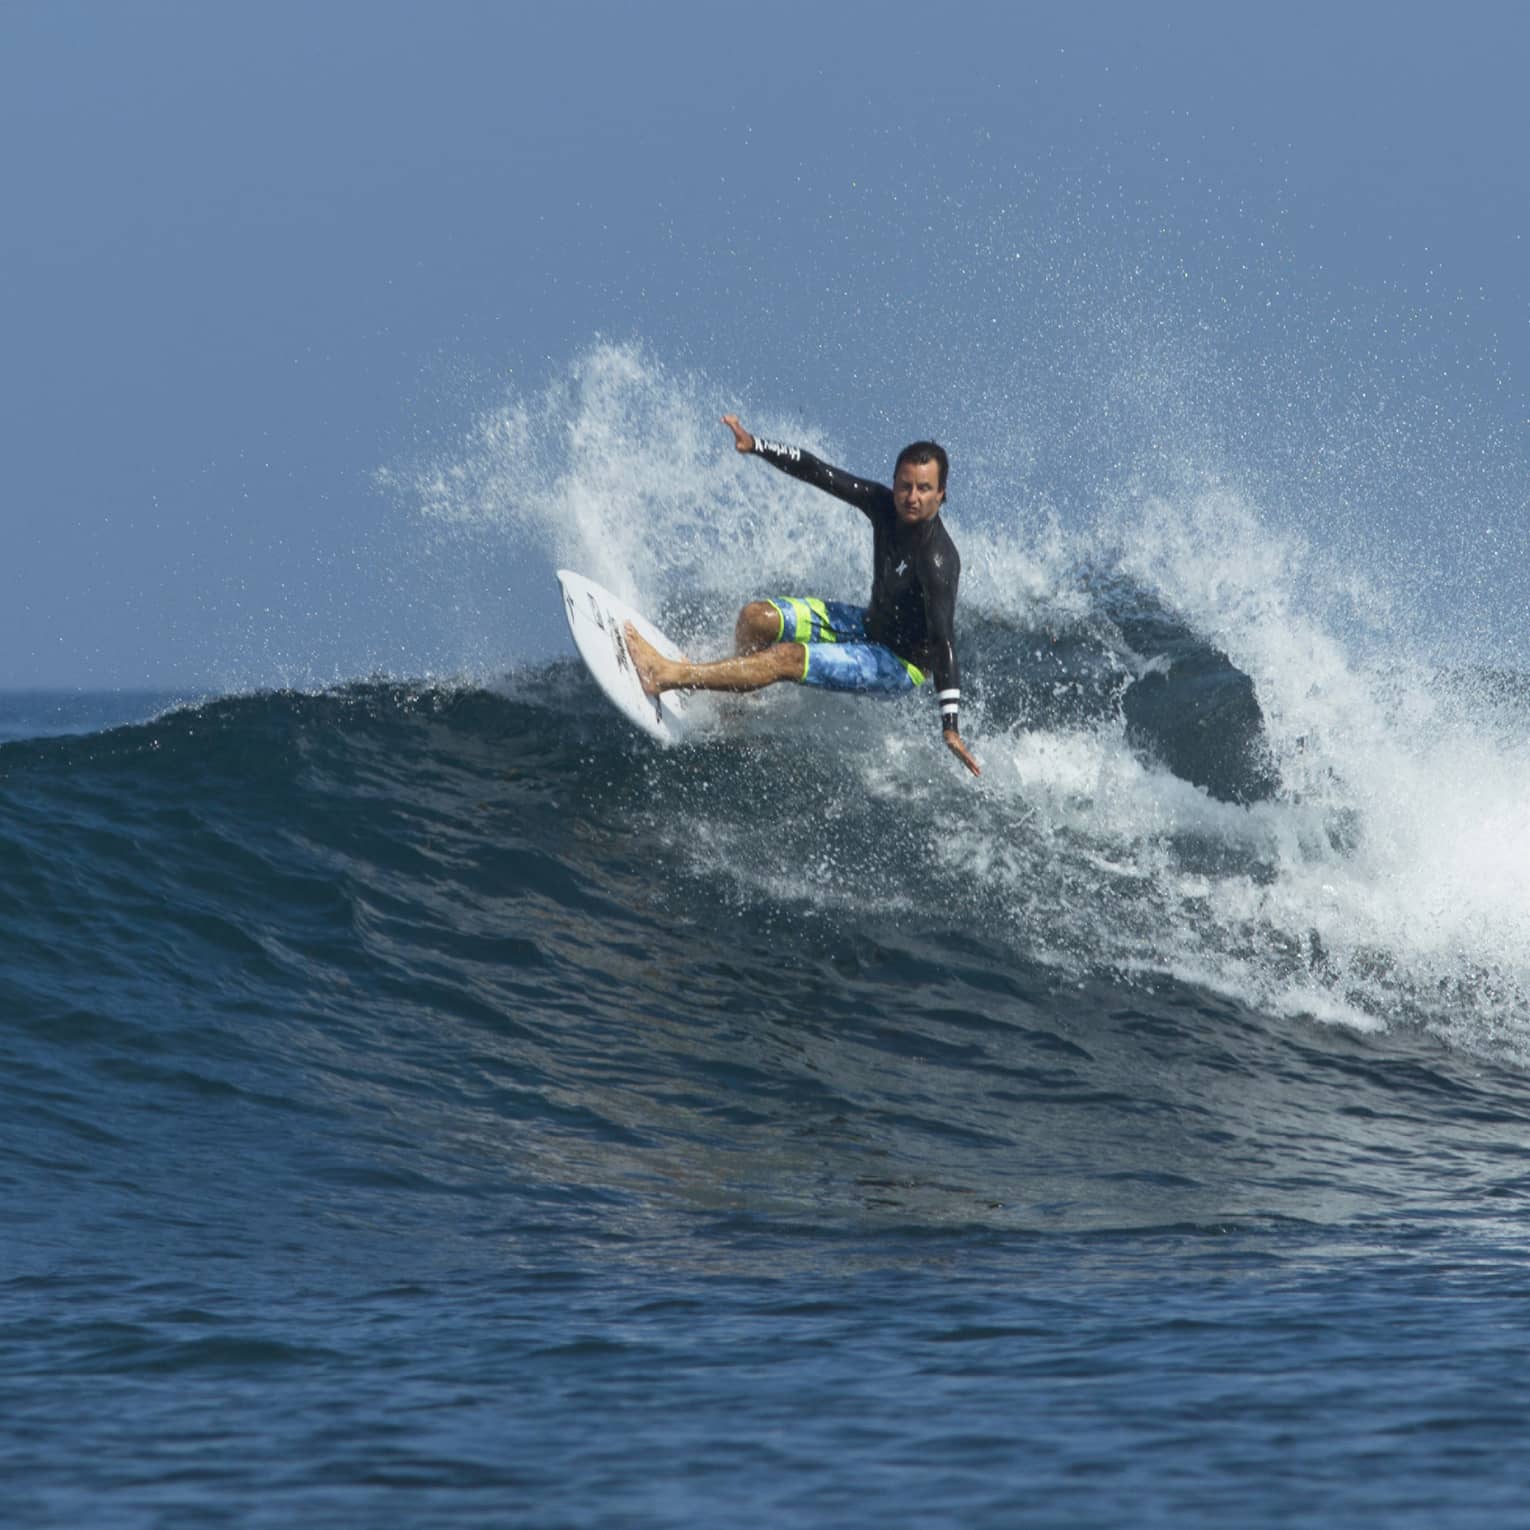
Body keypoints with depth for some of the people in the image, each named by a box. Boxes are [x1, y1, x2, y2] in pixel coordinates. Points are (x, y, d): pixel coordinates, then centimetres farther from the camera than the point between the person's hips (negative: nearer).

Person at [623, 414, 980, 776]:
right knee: (756, 618, 3)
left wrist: (951, 726, -42)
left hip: (900, 665, -8)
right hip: (871, 626, 8)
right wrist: (755, 446, -10)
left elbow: (943, 639, -38)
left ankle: (668, 676, -22)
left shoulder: (937, 559, -32)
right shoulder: (884, 505, -12)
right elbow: (817, 472, -3)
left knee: (791, 657, -25)